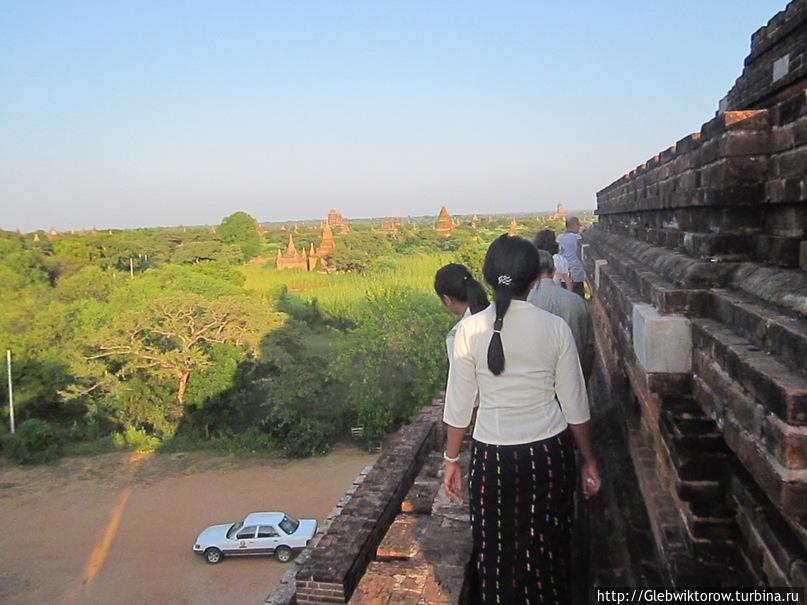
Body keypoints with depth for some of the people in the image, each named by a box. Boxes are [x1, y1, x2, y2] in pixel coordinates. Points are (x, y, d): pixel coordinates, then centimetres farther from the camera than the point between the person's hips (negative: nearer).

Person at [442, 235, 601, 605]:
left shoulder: (470, 329, -12)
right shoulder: (555, 328, -10)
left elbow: (459, 405, -6)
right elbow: (575, 405, -3)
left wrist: (451, 459, 7)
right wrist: (588, 459, 11)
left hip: (492, 455, -1)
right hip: (549, 452, 1)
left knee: (496, 550, 18)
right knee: (546, 548, 22)